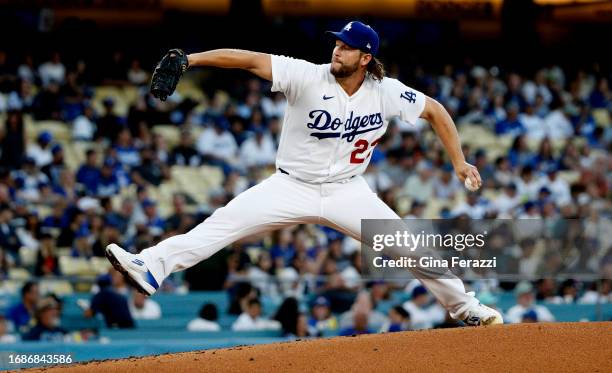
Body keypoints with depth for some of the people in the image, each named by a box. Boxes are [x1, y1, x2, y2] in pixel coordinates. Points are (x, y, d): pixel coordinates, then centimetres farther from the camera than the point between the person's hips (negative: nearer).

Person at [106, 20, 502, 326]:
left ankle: (465, 306, 17)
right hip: (293, 187, -1)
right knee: (227, 221, -20)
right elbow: (251, 59, -26)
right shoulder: (309, 77, -18)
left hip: (348, 191, 2)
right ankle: (150, 267, -30)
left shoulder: (387, 92, -11)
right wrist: (188, 59, -37)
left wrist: (460, 161, 0)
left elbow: (435, 110, 3)